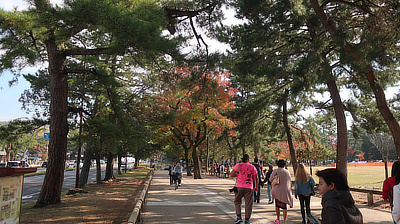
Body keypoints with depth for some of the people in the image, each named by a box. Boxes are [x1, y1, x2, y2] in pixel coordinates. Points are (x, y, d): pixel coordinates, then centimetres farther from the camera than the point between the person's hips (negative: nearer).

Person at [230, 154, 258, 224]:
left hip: (239, 187, 0)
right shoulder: (252, 167, 2)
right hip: (249, 187, 0)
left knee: (237, 201, 15)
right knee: (248, 204, 8)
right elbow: (256, 179, 7)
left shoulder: (238, 165, -3)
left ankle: (239, 216, 2)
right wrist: (256, 187, 21)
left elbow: (231, 174, -6)